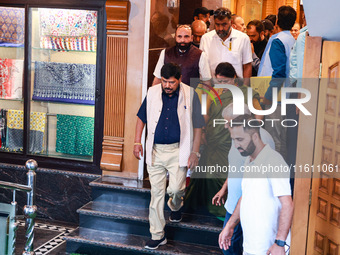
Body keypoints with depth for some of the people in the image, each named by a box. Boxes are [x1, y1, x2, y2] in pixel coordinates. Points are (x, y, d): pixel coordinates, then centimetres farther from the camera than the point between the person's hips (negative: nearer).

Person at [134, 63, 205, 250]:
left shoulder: (189, 95, -5)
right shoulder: (152, 93, 2)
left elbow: (198, 126, 0)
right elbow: (141, 118, 14)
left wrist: (194, 152, -4)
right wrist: (137, 142, 6)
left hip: (178, 150, -2)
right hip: (155, 150, 2)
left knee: (175, 188, -10)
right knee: (156, 192, 3)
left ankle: (175, 207, 29)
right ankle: (157, 235, 15)